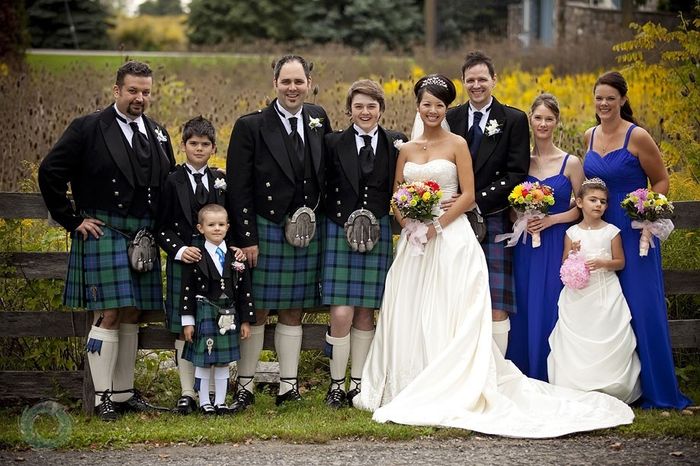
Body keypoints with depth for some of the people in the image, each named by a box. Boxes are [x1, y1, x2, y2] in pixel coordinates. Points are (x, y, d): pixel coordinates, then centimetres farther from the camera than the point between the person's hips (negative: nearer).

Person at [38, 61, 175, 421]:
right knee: (108, 315, -9)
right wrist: (71, 219, -9)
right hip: (102, 232, -6)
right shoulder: (88, 129, -6)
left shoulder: (157, 134, 12)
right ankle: (103, 397, -3)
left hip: (143, 238, 6)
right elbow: (50, 172, -8)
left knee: (131, 315, 9)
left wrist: (161, 227, 10)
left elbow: (169, 184, 22)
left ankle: (124, 392, 18)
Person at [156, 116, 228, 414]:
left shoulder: (222, 181, 10)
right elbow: (162, 228, 0)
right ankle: (187, 393, 4)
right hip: (183, 260, -2)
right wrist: (179, 250, -15)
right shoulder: (173, 182, 1)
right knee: (184, 330, 0)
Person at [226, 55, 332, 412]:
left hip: (306, 233, 4)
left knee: (293, 311, 10)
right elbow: (238, 188, -9)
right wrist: (246, 238, -14)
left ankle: (288, 385, 16)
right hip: (264, 231, -4)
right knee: (255, 311, 1)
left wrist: (317, 221, 6)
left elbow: (327, 173, 15)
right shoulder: (251, 127, -8)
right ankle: (245, 387, 7)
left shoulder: (319, 120, 6)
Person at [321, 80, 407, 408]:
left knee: (365, 313, 7)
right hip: (340, 233, -2)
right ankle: (336, 384, 5)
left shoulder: (396, 143, 4)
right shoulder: (334, 143, 1)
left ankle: (357, 383, 16)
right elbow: (324, 189, 1)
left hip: (378, 235, 2)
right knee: (341, 314, -7)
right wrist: (339, 219, -8)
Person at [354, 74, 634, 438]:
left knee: (447, 317, -6)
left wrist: (437, 224, -15)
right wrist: (407, 221, -6)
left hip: (450, 239, -5)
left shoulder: (457, 144, -1)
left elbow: (468, 195, -6)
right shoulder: (407, 150, 13)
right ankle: (407, 386, 12)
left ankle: (450, 390, -4)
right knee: (409, 314, 5)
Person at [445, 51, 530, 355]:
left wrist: (478, 201, -14)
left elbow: (517, 175, -6)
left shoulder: (514, 121, 1)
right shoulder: (452, 118, 10)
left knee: (497, 306, -6)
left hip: (493, 221, -3)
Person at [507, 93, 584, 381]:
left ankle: (550, 379, 8)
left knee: (550, 310, -2)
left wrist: (551, 219, -11)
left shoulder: (570, 163, -1)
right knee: (525, 310, 4)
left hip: (556, 246, -2)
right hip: (525, 246, 2)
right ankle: (524, 377, 13)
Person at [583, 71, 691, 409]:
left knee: (641, 307, -4)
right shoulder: (590, 137, 7)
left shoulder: (637, 137, -11)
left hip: (634, 233, -6)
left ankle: (655, 389, 5)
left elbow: (661, 181, -3)